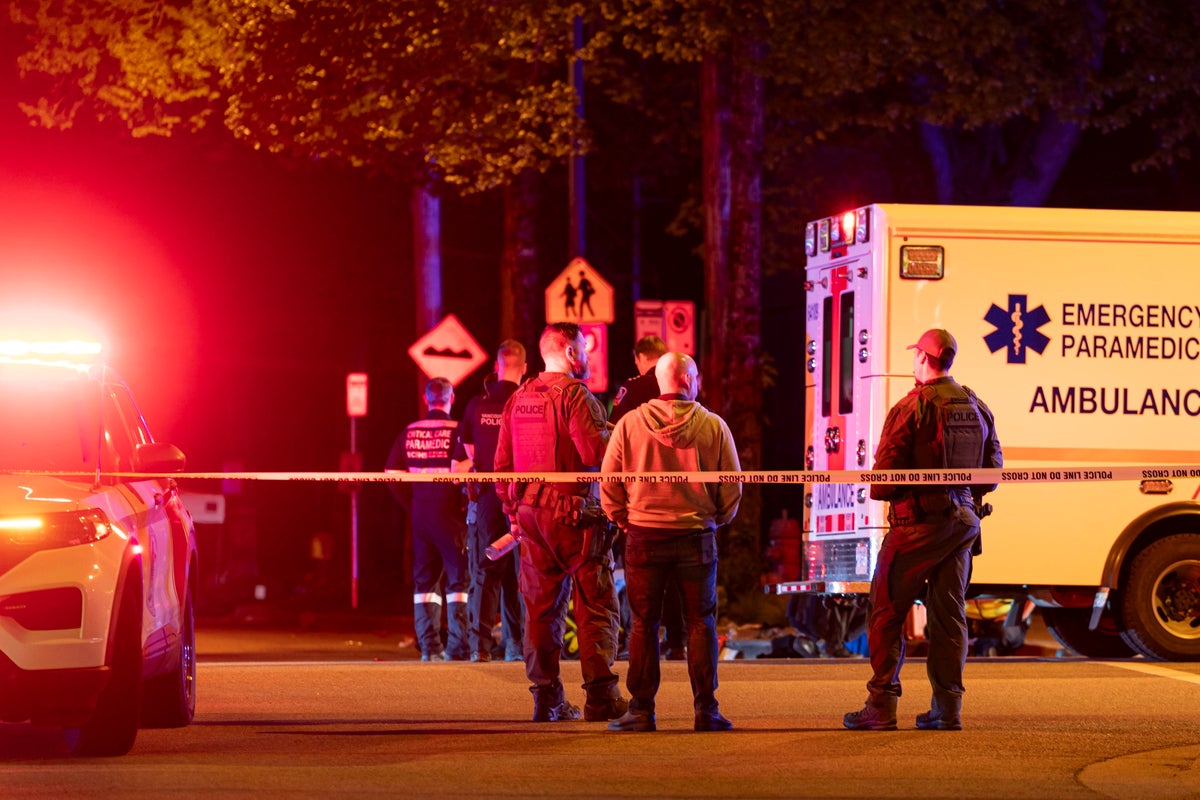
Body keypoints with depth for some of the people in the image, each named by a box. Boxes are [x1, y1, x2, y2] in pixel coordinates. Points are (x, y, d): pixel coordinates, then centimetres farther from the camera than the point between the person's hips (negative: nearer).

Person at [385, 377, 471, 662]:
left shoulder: (409, 433, 6)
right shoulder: (456, 430, -10)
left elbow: (392, 473, 6)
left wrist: (412, 505, 12)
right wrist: (465, 501, -2)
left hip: (420, 516, 5)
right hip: (451, 517, -4)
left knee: (424, 581, 11)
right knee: (459, 578, 2)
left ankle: (429, 646, 9)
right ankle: (457, 646, -2)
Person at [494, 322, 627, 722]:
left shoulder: (518, 399, 12)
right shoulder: (574, 394, -11)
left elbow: (502, 462, 14)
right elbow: (595, 451, -20)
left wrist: (514, 509, 21)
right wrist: (615, 433, -1)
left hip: (531, 510, 7)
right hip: (574, 511, -7)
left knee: (541, 605, 10)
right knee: (595, 603, -3)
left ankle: (546, 697, 9)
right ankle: (600, 696, -8)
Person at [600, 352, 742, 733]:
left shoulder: (630, 424, -3)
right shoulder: (713, 426, -3)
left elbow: (608, 484, -1)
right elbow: (732, 487, 0)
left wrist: (625, 521, 13)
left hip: (644, 537, 0)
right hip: (697, 536, 0)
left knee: (644, 624, 6)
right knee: (700, 622, 7)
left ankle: (641, 709, 4)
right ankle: (706, 709, 5)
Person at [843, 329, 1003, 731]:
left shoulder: (912, 406, -12)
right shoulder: (977, 408, 10)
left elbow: (886, 468, -13)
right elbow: (993, 467, 14)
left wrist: (879, 492, 7)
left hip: (919, 520, -6)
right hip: (964, 519, 6)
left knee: (887, 611, 0)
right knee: (949, 613, 10)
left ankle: (881, 707, -3)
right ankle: (947, 708, 8)